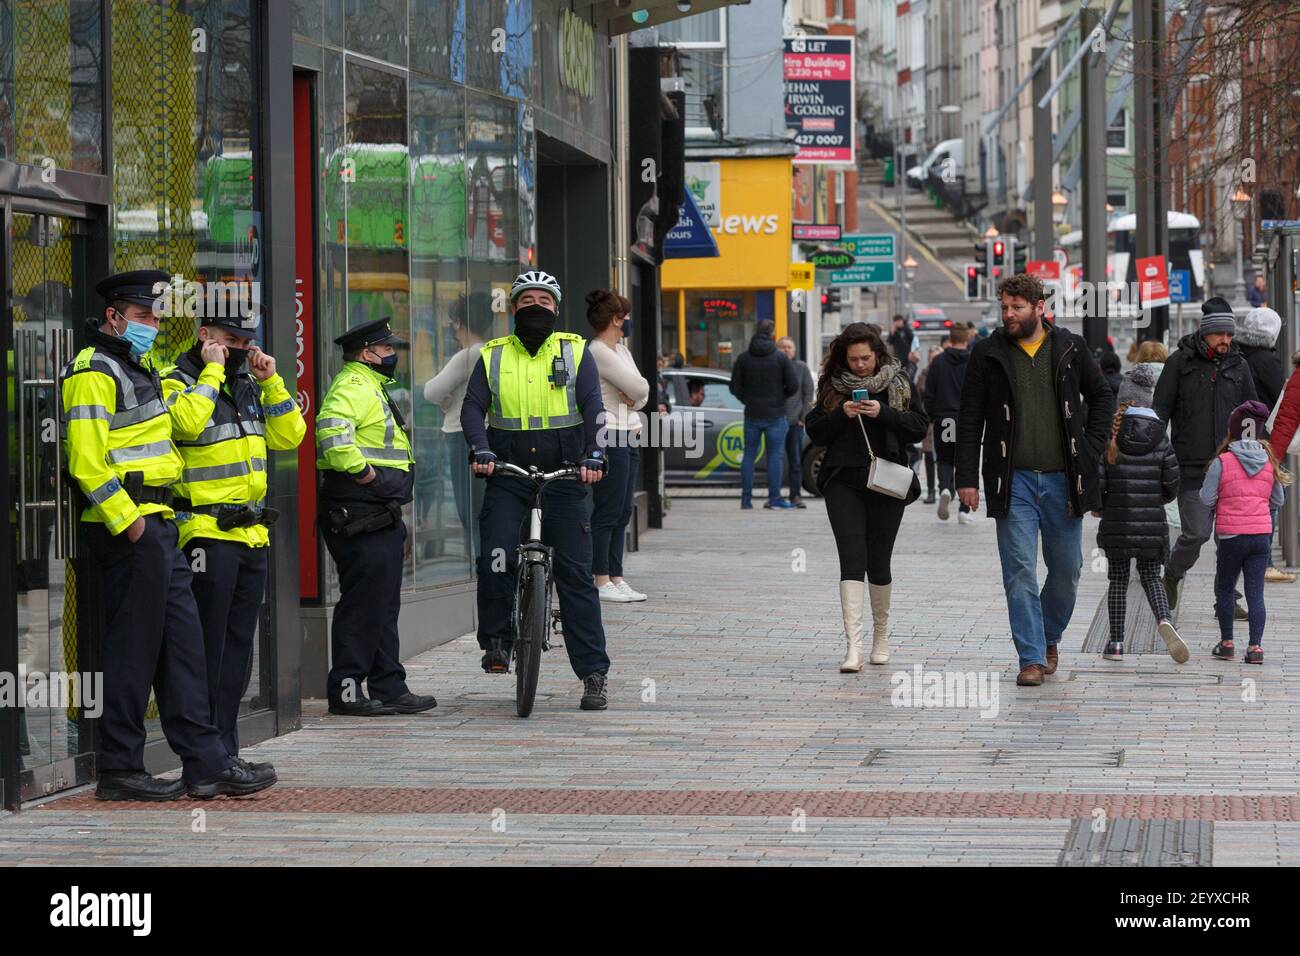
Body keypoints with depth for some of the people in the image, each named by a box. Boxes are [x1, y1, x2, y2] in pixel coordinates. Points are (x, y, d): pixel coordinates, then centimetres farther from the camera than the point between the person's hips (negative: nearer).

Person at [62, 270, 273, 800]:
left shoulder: (138, 368, 21)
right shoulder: (94, 372, -11)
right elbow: (86, 460, -20)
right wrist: (126, 520, -21)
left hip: (158, 523, 10)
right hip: (129, 528, -10)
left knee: (181, 643, 9)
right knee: (133, 646, -5)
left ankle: (206, 762, 10)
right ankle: (119, 770, 2)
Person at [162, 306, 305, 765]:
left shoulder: (249, 386, 17)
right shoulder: (177, 383, -5)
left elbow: (289, 436, 12)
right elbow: (188, 422, -27)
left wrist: (271, 382, 2)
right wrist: (212, 371, -17)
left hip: (251, 533, 8)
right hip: (206, 532, -8)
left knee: (239, 645, 10)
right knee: (207, 644, -6)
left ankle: (227, 748, 17)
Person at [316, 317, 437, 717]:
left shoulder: (372, 386, 24)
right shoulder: (353, 386, -12)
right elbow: (331, 430, -30)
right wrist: (360, 470, -23)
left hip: (380, 515, 11)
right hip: (360, 514, -11)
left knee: (383, 607, 13)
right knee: (362, 604, -9)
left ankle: (389, 688, 17)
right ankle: (346, 690, -6)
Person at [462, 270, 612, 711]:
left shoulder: (575, 352, 6)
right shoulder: (493, 356, 10)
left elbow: (593, 407, -3)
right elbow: (473, 408, 1)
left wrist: (593, 456, -19)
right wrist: (480, 450, -18)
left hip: (564, 476, -1)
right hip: (507, 474, 1)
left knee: (575, 574, -2)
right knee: (496, 560, -19)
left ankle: (594, 673, 2)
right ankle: (496, 641, 3)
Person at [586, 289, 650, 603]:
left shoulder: (621, 350, 17)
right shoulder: (598, 352, -13)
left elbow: (641, 391, 13)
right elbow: (639, 388, -16)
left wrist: (635, 399, -7)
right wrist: (637, 397, 5)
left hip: (628, 436, 10)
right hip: (609, 438, -10)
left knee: (623, 513, 9)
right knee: (608, 512, -8)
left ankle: (616, 579, 12)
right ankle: (601, 581, -5)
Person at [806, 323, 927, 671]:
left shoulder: (899, 383, 4)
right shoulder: (831, 385, 7)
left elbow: (919, 428, -1)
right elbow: (815, 432, 7)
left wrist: (884, 413, -15)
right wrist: (841, 415, -11)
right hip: (843, 483, 0)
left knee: (878, 563, 5)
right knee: (852, 560, -11)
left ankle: (881, 636, 26)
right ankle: (853, 646, -18)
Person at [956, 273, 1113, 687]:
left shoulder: (1070, 348, 4)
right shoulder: (987, 354, 2)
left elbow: (1101, 396, 17)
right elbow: (970, 418, 3)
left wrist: (1092, 447, 6)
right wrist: (967, 477, -3)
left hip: (1063, 479, 1)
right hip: (1014, 480, -1)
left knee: (1067, 569, 8)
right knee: (1020, 572, -7)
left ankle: (1049, 637, 32)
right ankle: (1032, 657, -4)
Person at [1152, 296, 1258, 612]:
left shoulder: (1238, 366, 11)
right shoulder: (1180, 363, 1)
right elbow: (1161, 410, 1)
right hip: (1192, 468, -3)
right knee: (1196, 533, -9)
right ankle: (1172, 574, 19)